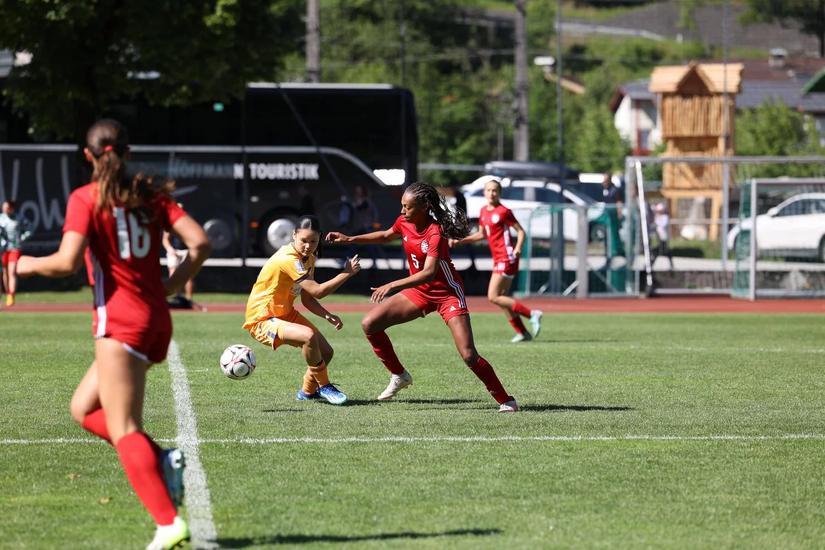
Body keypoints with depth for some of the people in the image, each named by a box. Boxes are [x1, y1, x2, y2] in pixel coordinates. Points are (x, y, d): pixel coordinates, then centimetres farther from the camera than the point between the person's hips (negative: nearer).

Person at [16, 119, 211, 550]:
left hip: (120, 320, -7)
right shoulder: (151, 194, 10)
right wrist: (171, 285, 13)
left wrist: (28, 265, 3)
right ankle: (163, 461, 1)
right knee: (84, 408, 20)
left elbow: (67, 262, -16)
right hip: (157, 320, 7)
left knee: (123, 428, -8)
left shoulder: (85, 199, -6)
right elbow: (200, 243, 1)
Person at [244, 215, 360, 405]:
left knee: (325, 352, 6)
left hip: (286, 314, 10)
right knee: (308, 336, -33)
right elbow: (318, 291, -29)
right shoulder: (288, 259, -27)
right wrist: (348, 273, -21)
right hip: (262, 320, -10)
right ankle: (324, 386, -12)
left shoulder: (309, 258, 3)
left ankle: (308, 391, 33)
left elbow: (307, 299, 6)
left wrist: (328, 316, -10)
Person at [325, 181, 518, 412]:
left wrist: (393, 285, -47)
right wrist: (349, 239, 10)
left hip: (447, 294, -7)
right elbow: (385, 236, 18)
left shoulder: (436, 233, -28)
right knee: (369, 325, -3)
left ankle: (505, 400, -2)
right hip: (418, 291, 7)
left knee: (469, 355, -17)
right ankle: (399, 376, 14)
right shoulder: (404, 222, -6)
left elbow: (428, 273, -39)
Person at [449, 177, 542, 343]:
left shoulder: (503, 211, -10)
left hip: (506, 258, -9)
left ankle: (531, 314, -11)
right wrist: (460, 241, 20)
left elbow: (520, 231, -8)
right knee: (501, 298, 8)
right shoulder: (484, 211, 12)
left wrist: (518, 248, -24)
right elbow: (481, 234, 25)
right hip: (498, 260, 9)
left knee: (493, 296, -14)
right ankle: (523, 333, 13)